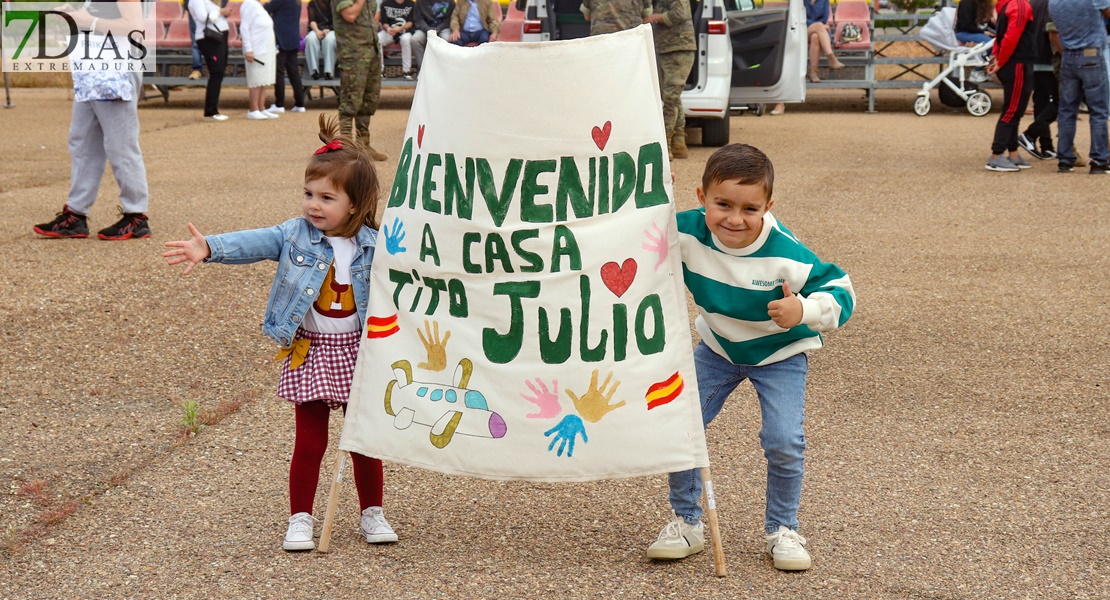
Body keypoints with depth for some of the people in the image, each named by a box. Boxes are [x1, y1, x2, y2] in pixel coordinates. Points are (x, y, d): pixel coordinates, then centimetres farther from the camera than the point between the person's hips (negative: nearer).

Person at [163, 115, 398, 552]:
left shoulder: (374, 247, -4)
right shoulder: (294, 236, -5)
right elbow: (254, 243, -18)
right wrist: (209, 248, -34)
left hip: (357, 352, 0)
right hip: (310, 352, 0)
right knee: (309, 442, 3)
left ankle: (372, 513, 26)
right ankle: (300, 519, 16)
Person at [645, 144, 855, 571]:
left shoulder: (785, 254, -31)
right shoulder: (686, 234, -23)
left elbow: (840, 292, -23)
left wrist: (804, 310, -44)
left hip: (779, 353, -3)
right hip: (717, 348, 3)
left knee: (784, 441, -15)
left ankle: (782, 530, 10)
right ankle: (685, 523, 15)